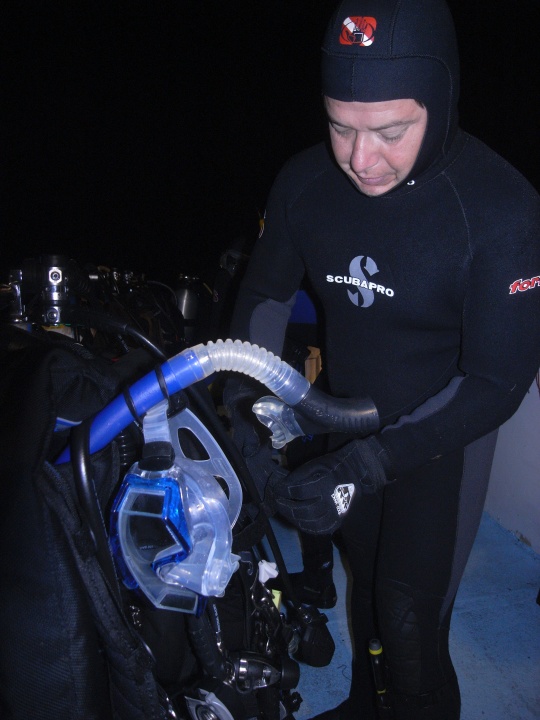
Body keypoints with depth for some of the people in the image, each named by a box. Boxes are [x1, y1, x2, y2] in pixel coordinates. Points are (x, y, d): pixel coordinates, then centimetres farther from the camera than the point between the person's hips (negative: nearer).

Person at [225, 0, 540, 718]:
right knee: (364, 576, 24)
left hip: (443, 433, -4)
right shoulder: (305, 181, -14)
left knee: (410, 621, -2)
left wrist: (367, 465, -32)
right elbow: (266, 292, 1)